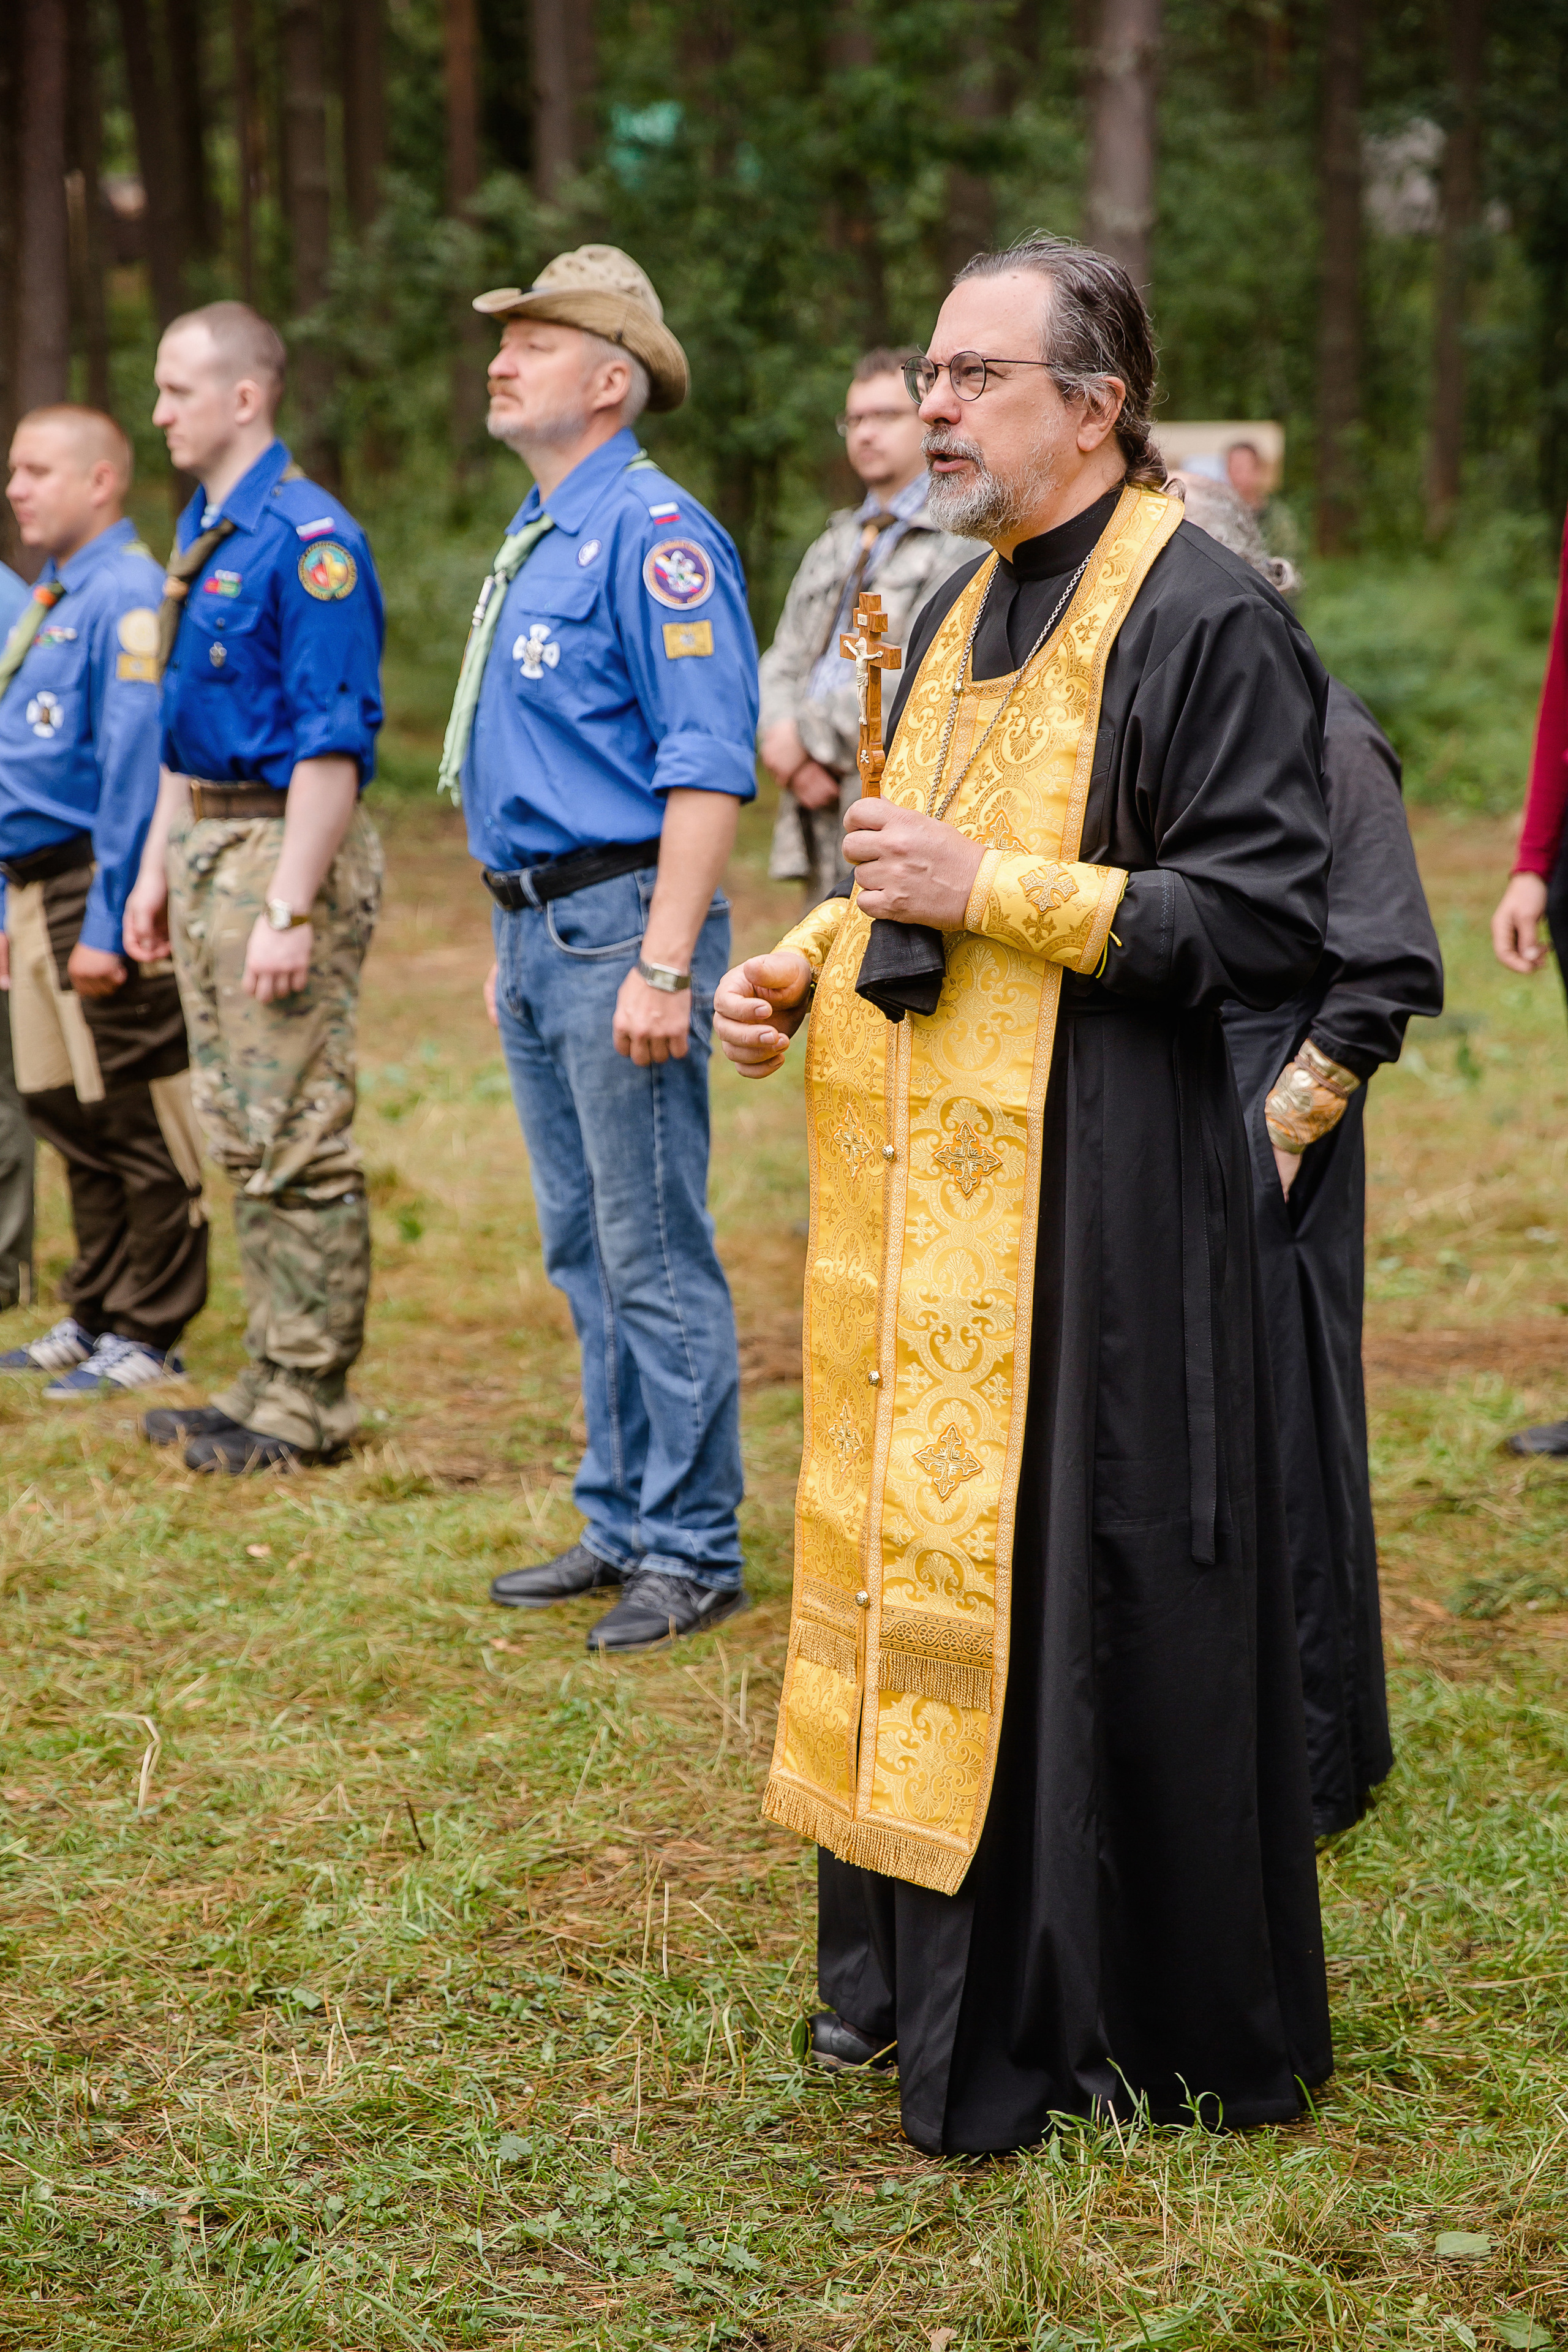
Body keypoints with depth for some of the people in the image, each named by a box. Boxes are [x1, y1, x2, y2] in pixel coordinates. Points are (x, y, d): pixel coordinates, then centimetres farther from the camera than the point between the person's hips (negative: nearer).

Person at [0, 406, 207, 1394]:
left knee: (137, 1126, -2)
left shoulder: (127, 597, -13)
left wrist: (107, 926, -21)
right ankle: (96, 1318, 24)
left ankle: (148, 1334, 4)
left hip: (101, 894, -10)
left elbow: (136, 768, -19)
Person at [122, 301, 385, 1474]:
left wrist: (290, 909, -23)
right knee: (244, 1137, 13)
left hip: (285, 848, -10)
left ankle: (310, 1401, 2)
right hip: (207, 846, 10)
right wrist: (158, 866, 19)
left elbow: (332, 743, -19)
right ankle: (273, 1377, 21)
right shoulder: (202, 529, 15)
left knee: (299, 1141, -5)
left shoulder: (309, 539, -15)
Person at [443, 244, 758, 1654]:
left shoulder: (653, 534, -13)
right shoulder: (536, 538, 16)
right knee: (586, 1258, 15)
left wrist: (663, 966, -24)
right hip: (539, 931, 10)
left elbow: (708, 766, -19)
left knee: (656, 1258, -4)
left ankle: (693, 1553, 5)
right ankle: (624, 1524, 25)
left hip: (619, 928, -10)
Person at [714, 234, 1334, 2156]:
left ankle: (1111, 2016, 11)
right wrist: (802, 969, 7)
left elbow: (1266, 921, -17)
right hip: (915, 1193, 9)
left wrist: (989, 891, -19)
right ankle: (915, 1959, 27)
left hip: (1094, 1198, -8)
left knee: (1075, 1582, -3)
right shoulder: (960, 616, 16)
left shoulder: (1203, 621, -11)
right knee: (910, 1553, 13)